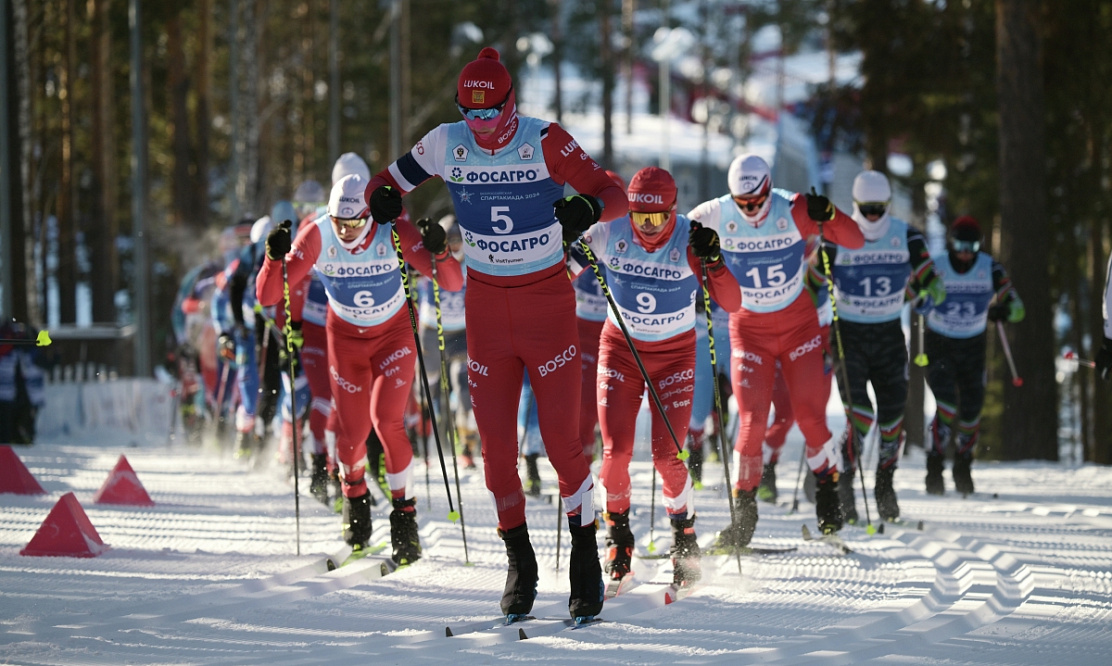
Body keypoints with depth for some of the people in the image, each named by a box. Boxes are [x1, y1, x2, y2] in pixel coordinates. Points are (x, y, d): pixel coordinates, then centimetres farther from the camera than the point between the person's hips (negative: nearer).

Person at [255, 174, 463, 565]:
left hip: (394, 332, -2)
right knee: (351, 431, -1)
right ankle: (355, 500, 30)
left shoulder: (393, 232, -28)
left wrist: (439, 253, -50)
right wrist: (274, 259, -44)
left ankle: (405, 516, -3)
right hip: (346, 336, 2)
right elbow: (267, 296, -25)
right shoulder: (316, 238, -25)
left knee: (385, 420, -18)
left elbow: (453, 284, -29)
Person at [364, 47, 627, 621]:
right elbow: (387, 183, 7)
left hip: (547, 299, -3)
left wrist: (587, 208, -38)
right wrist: (384, 199, -17)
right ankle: (519, 564, 16)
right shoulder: (446, 145, -4)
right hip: (486, 301, 3)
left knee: (561, 438, -6)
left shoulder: (545, 142, -13)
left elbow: (614, 196, -15)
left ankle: (586, 560, 9)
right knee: (496, 443, 1)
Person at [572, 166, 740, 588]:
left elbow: (732, 304, -24)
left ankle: (685, 539, 12)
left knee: (667, 455, -11)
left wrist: (712, 262, -39)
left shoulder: (689, 241, -20)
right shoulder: (609, 235, -17)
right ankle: (618, 533, 15)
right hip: (620, 348, 1)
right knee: (616, 450, -11)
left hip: (674, 354, -1)